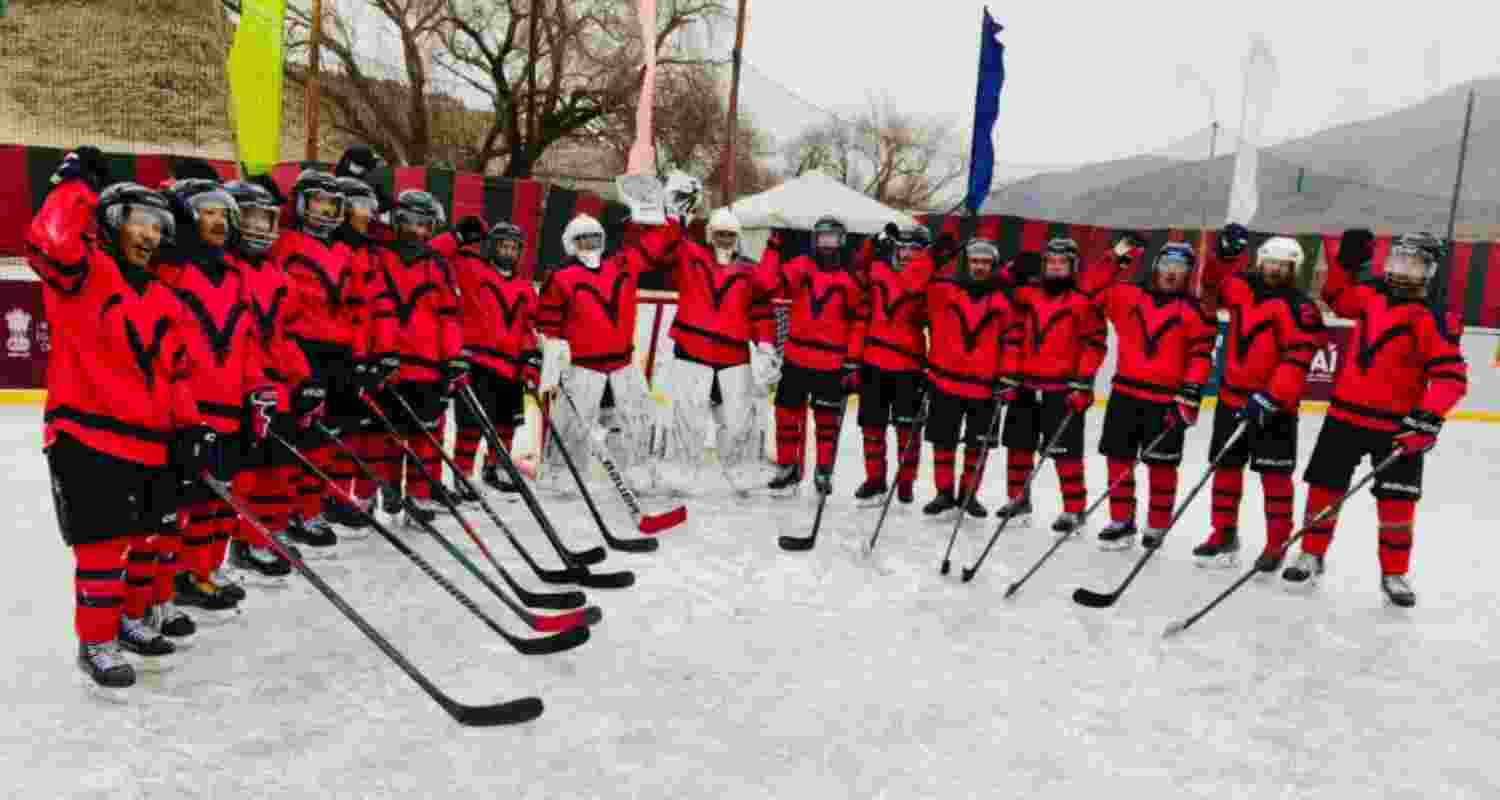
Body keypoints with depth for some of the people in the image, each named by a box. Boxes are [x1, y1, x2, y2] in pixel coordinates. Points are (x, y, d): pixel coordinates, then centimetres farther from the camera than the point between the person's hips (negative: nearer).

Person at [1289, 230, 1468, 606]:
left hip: (1398, 424, -4)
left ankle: (1394, 574, 17)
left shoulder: (1435, 317, -10)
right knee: (1324, 487, 8)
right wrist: (1346, 259, 8)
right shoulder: (1370, 296, 6)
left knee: (1397, 501, 1)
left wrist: (1429, 416, -30)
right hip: (1346, 413, 4)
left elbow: (1451, 373, -18)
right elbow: (1336, 297, 24)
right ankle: (1312, 555, 24)